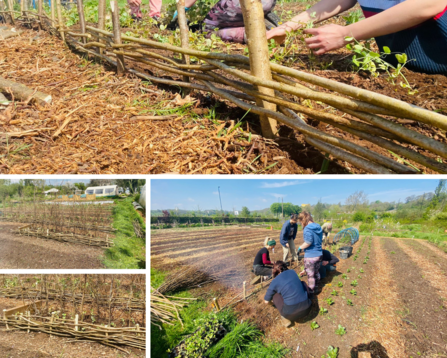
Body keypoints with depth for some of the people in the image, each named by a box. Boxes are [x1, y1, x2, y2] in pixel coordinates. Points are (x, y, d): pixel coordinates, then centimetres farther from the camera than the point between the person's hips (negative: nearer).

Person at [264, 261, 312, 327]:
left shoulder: (275, 282, -1)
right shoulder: (292, 272, 10)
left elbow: (266, 301, 10)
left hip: (291, 314, -4)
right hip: (306, 309, 4)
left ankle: (285, 318, 10)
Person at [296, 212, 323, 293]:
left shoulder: (307, 229, -20)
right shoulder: (318, 227, 6)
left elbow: (308, 242, -29)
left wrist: (300, 248, -12)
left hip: (310, 256, -8)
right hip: (319, 254, 8)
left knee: (310, 275, 8)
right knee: (316, 272, 23)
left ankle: (311, 291, 21)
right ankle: (315, 287, 40)